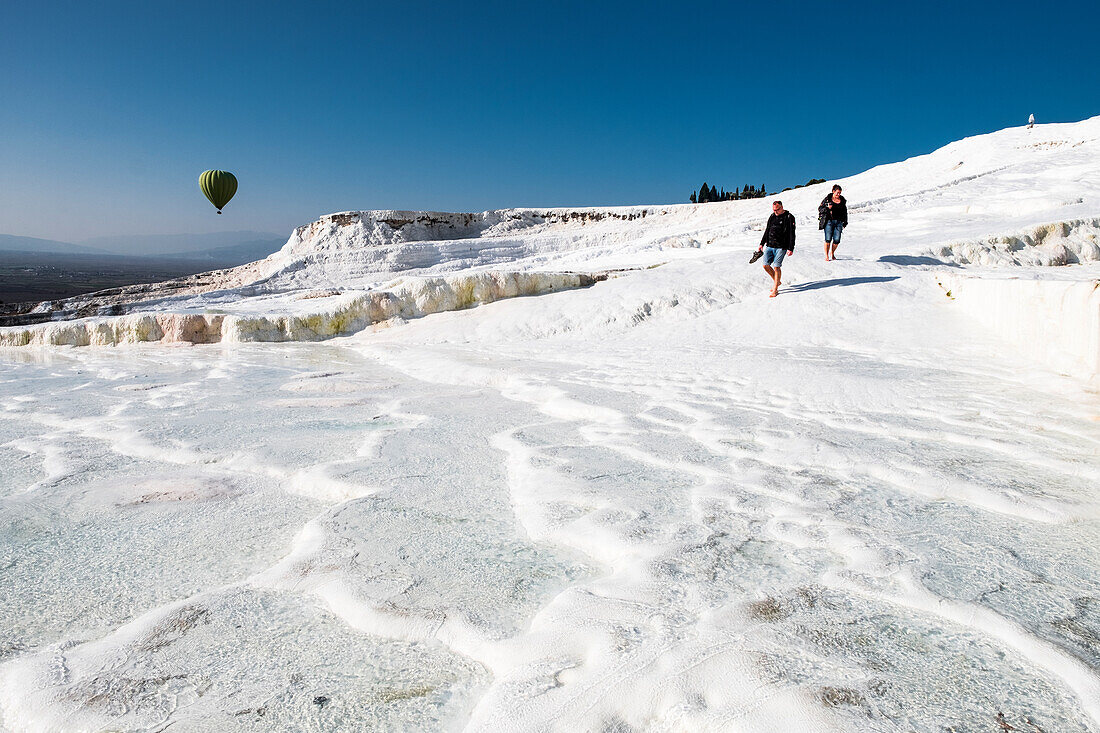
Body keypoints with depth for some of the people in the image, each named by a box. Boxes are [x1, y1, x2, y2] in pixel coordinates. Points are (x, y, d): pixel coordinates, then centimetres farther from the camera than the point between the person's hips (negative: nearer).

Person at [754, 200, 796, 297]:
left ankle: (775, 290, 0)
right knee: (766, 265, 0)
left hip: (781, 247, -6)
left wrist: (791, 248, -13)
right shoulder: (772, 217, 13)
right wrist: (762, 244, 18)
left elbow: (792, 234, -7)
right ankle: (776, 281, 24)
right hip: (769, 246, 6)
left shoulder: (789, 217, -4)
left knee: (776, 266, -9)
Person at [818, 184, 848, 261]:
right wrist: (827, 208, -17)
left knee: (837, 240, -3)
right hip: (829, 221, -3)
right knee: (828, 239, -9)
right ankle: (826, 256, -2)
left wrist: (845, 222, 15)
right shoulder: (827, 199, 1)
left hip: (839, 222, 3)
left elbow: (845, 212, 19)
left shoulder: (843, 200, 11)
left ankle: (832, 253, 20)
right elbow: (820, 209, 1)